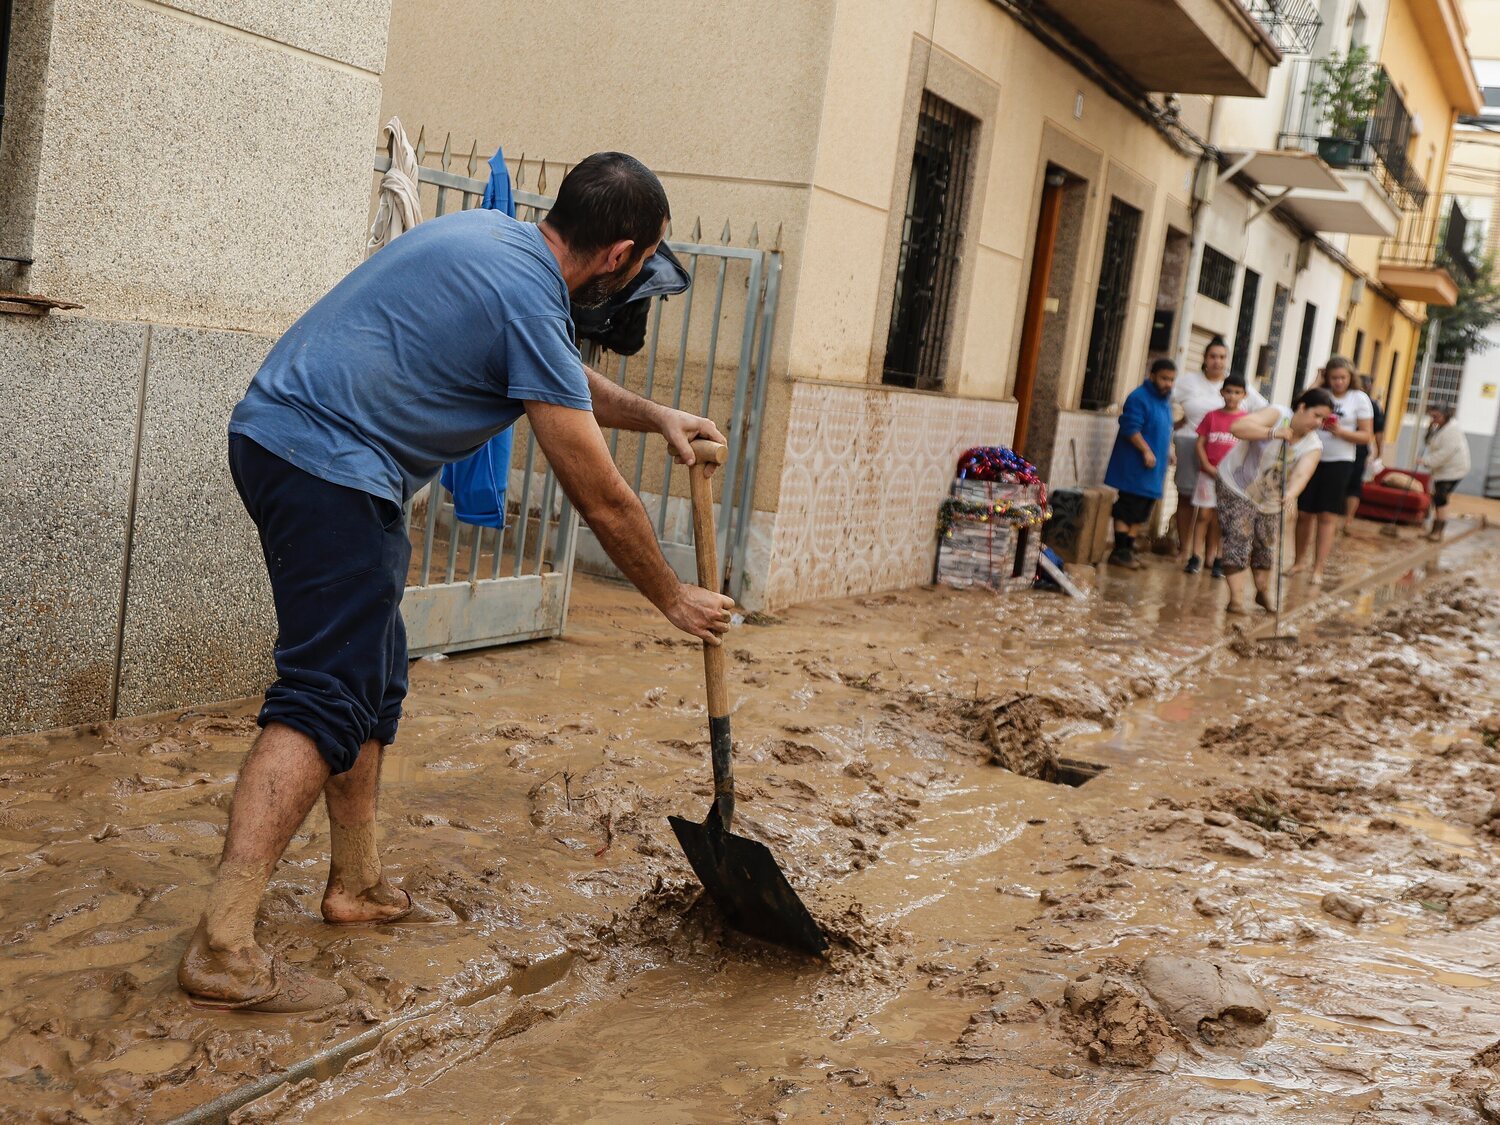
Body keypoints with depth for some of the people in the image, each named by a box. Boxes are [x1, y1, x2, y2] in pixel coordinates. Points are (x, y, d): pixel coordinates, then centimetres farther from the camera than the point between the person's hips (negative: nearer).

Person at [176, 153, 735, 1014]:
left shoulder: (492, 235, 12)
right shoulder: (528, 298, -16)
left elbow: (561, 377, 32)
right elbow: (603, 500, -10)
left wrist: (655, 416, 25)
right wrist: (675, 599, 2)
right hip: (330, 468, -11)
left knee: (373, 682, 16)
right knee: (326, 700, -13)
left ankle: (358, 885, 27)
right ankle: (224, 949, -15)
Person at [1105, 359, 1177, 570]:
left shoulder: (1166, 401, 17)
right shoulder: (1139, 398, -12)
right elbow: (1131, 428, -20)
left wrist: (1169, 449, 16)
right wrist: (1146, 451, -25)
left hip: (1153, 472, 9)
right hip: (1134, 468, -9)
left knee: (1140, 514, 11)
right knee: (1126, 512, -6)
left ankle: (1129, 549, 17)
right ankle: (1121, 551, -4)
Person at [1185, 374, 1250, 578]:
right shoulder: (1211, 416, 3)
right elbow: (1200, 444, 2)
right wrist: (1208, 467, -9)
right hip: (1209, 473, 0)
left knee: (1220, 518, 4)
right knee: (1204, 515, -2)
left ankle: (1216, 559, 10)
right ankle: (1196, 557, 0)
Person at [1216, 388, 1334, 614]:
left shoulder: (1314, 447, -11)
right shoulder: (1277, 415, -21)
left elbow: (1301, 474, -30)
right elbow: (1238, 427, -36)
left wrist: (1290, 494, -51)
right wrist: (1273, 433, -48)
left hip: (1269, 499, 5)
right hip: (1236, 487, -5)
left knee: (1265, 546, 13)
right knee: (1239, 540, -14)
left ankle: (1264, 590, 34)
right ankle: (1236, 598, -14)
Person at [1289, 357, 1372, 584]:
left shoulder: (1359, 399, -1)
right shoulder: (1321, 393, 4)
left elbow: (1367, 436, -2)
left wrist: (1342, 432, -17)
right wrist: (1318, 382, -10)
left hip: (1339, 463, -2)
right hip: (1312, 459, 2)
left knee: (1327, 516, -2)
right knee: (1304, 512, 6)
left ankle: (1318, 568, 0)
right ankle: (1301, 559, 24)